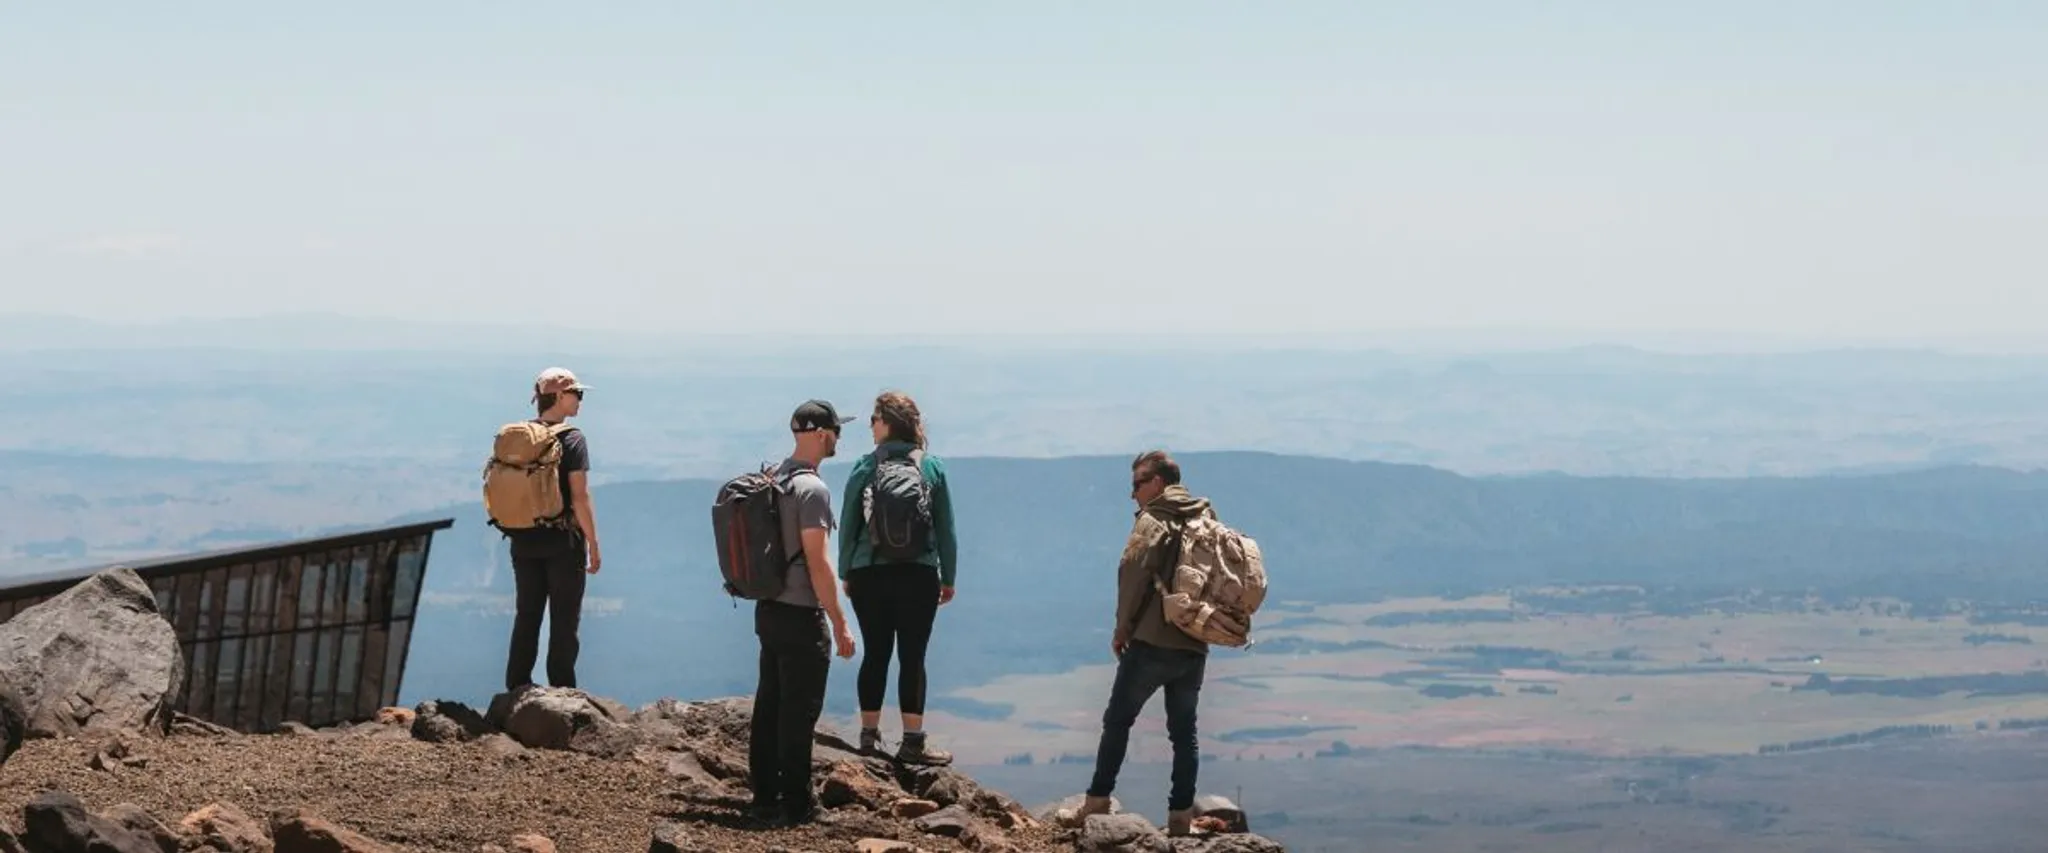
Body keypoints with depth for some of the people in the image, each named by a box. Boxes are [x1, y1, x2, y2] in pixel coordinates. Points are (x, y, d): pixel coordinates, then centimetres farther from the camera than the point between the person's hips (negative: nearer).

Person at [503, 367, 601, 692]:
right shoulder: (572, 440, -12)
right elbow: (579, 498, -15)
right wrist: (593, 546, -9)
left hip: (524, 541, 5)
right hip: (563, 542, -5)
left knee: (526, 615, 13)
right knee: (564, 618, 3)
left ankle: (517, 684, 14)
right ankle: (562, 688, 4)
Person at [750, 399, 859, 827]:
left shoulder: (773, 480, 10)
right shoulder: (811, 488, -18)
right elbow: (817, 563, -21)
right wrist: (840, 623, -16)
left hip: (767, 610, 9)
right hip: (801, 617, -9)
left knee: (769, 706, 14)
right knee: (799, 711, -2)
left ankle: (765, 797, 20)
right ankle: (795, 804, 2)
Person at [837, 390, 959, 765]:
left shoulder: (865, 468, -4)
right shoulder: (932, 468, -3)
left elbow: (848, 526, 0)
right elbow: (945, 529, 0)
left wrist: (846, 573, 12)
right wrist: (948, 577, 9)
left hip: (869, 576, 1)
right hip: (918, 577, -1)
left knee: (876, 654, 10)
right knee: (912, 658, 2)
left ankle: (870, 734, 16)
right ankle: (913, 741, 1)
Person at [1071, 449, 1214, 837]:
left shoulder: (1154, 521, -6)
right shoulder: (1206, 522, 14)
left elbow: (1133, 571, -16)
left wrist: (1123, 626, -6)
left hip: (1152, 643, -6)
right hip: (1195, 646, 6)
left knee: (1118, 720, 5)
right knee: (1184, 730, 10)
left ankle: (1098, 800, 4)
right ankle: (1181, 815, 8)